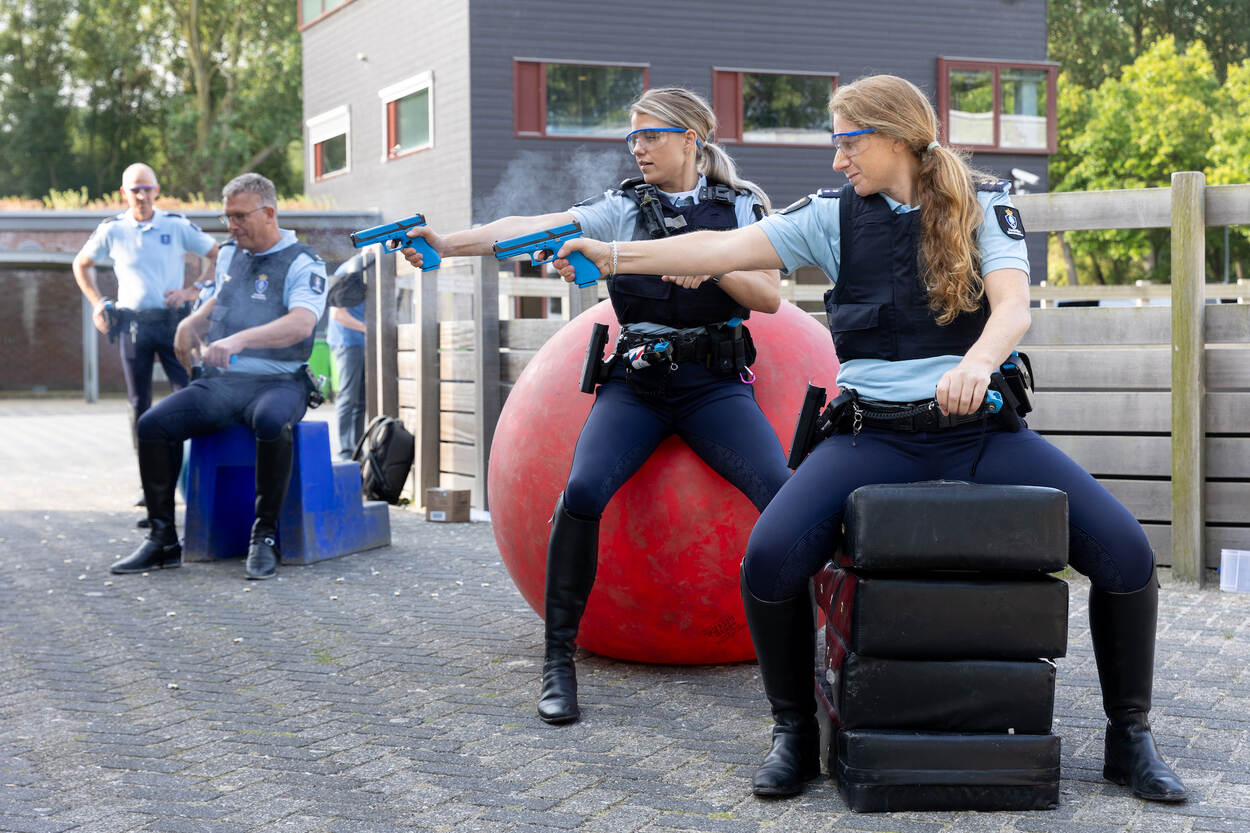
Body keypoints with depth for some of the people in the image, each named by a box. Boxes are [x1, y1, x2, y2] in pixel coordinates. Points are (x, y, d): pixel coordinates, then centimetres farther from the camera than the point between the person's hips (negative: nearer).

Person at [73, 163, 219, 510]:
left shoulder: (177, 226, 1)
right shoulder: (111, 230, 5)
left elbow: (216, 255, 8)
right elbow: (81, 264, 20)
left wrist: (193, 291, -3)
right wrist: (97, 303, 9)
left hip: (172, 321, -1)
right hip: (132, 323, 2)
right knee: (140, 405, 5)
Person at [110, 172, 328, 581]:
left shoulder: (303, 263, -6)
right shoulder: (230, 254, 15)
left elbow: (301, 323, -25)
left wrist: (239, 340, -39)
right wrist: (191, 323, 9)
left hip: (277, 382, -6)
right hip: (219, 382, 6)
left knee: (271, 422, -40)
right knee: (153, 424, -17)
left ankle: (265, 536, -25)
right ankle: (163, 540, -8)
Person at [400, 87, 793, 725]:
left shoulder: (740, 208, 9)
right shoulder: (622, 209, 8)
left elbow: (769, 296, 3)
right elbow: (533, 229, -4)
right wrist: (447, 244, -16)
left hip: (714, 380, 0)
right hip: (636, 381, 0)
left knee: (784, 493, -25)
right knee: (583, 489, -26)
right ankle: (559, 659, -14)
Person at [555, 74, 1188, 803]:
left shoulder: (985, 207, 5)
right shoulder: (835, 217, 11)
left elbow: (1013, 308, -11)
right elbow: (723, 250, 7)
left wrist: (978, 361, -33)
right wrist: (613, 256, 0)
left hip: (983, 433, 0)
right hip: (877, 436, 1)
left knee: (1127, 551, -18)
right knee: (770, 557, -26)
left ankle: (1130, 738, 4)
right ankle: (795, 733, -2)